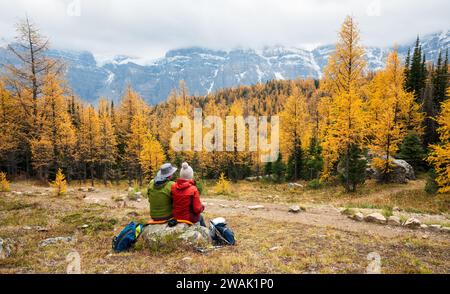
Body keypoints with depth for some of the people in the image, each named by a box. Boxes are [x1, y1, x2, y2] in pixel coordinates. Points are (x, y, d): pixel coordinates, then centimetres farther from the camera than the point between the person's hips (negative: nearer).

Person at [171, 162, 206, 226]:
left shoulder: (173, 187, -13)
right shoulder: (193, 189, -25)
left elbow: (173, 203, 0)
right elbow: (197, 209, -21)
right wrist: (202, 207, 0)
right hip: (190, 218, -4)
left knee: (200, 217, 33)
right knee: (200, 217, 32)